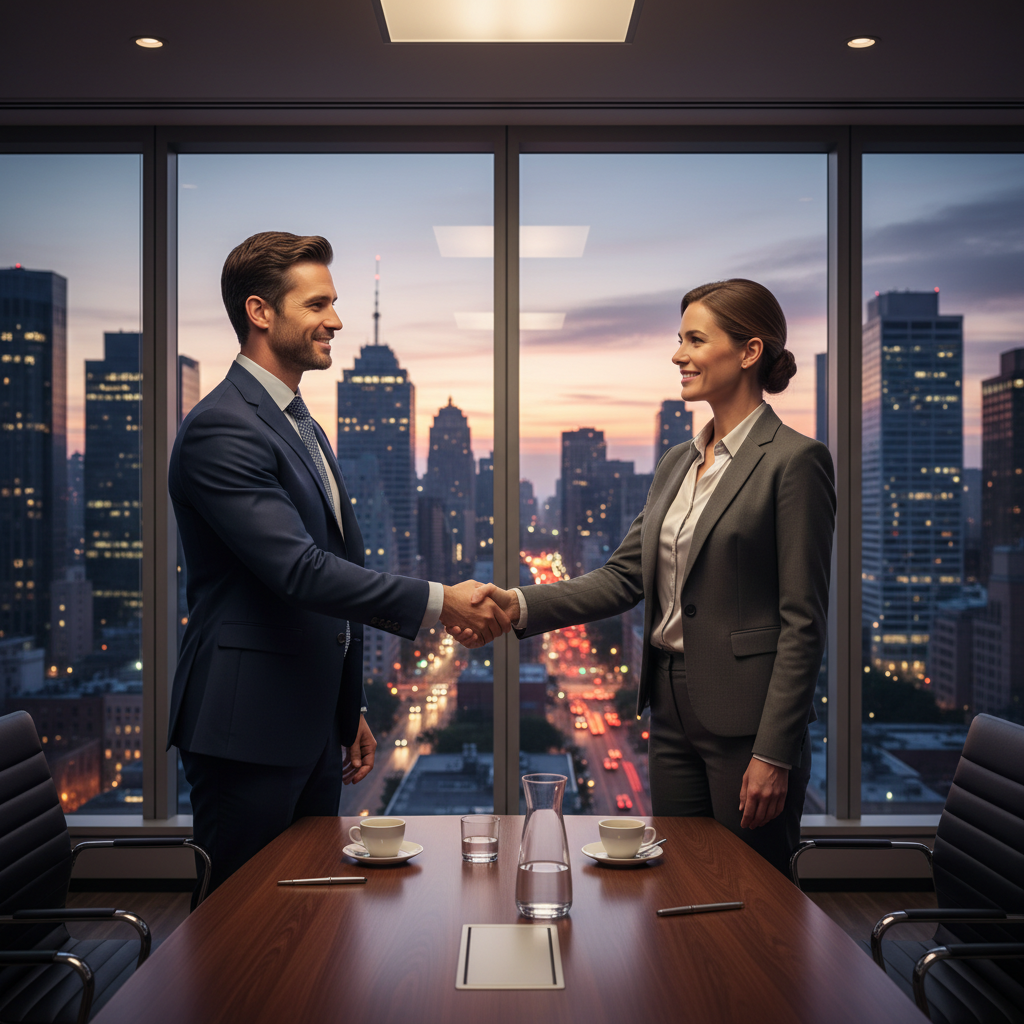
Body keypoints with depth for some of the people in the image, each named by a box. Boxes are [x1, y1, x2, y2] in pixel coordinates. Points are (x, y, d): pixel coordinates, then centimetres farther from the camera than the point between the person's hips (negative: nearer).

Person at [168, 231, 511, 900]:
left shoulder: (306, 429, 18)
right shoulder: (220, 430, -15)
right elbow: (298, 569, -25)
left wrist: (351, 709, 23)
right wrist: (438, 602, -24)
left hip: (314, 727, 9)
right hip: (249, 728, -9)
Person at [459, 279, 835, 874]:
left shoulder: (794, 461, -11)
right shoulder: (677, 463, 13)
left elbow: (803, 621, -14)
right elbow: (626, 577, 8)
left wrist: (774, 753, -17)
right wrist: (521, 606, -6)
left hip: (747, 717, -7)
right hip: (673, 708, 7)